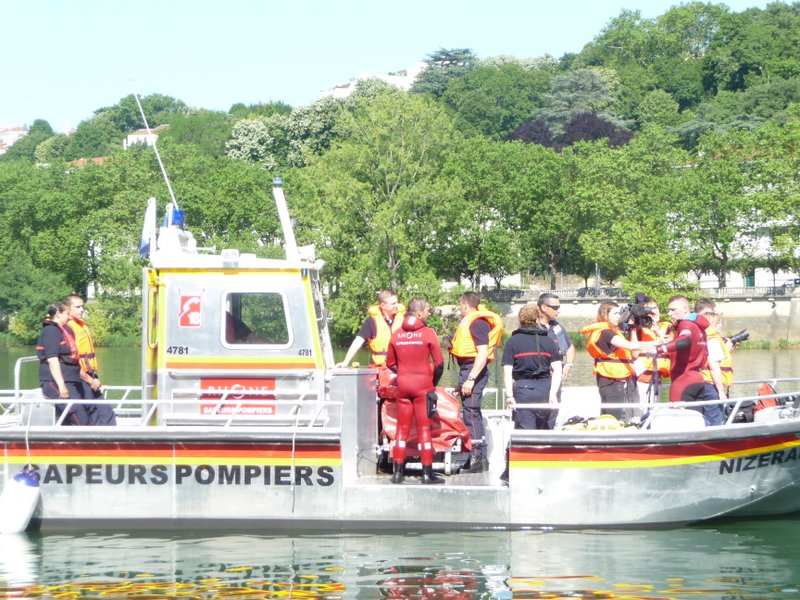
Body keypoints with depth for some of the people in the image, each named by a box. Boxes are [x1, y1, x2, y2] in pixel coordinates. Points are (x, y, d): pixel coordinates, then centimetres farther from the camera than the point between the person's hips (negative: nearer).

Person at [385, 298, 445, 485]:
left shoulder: (397, 334, 3)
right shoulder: (427, 333, -9)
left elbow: (391, 363, 9)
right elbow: (439, 363, -9)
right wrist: (434, 382, 5)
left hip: (402, 385, 4)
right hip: (423, 385, -4)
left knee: (402, 428, 10)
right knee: (424, 429, 0)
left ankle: (398, 472, 9)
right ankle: (427, 473, -1)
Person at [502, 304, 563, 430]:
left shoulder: (512, 342, 3)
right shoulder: (549, 341, 8)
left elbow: (507, 371, -5)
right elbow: (557, 370, -2)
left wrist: (509, 395, -8)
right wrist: (553, 393, -7)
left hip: (523, 388, -2)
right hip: (545, 389, 2)